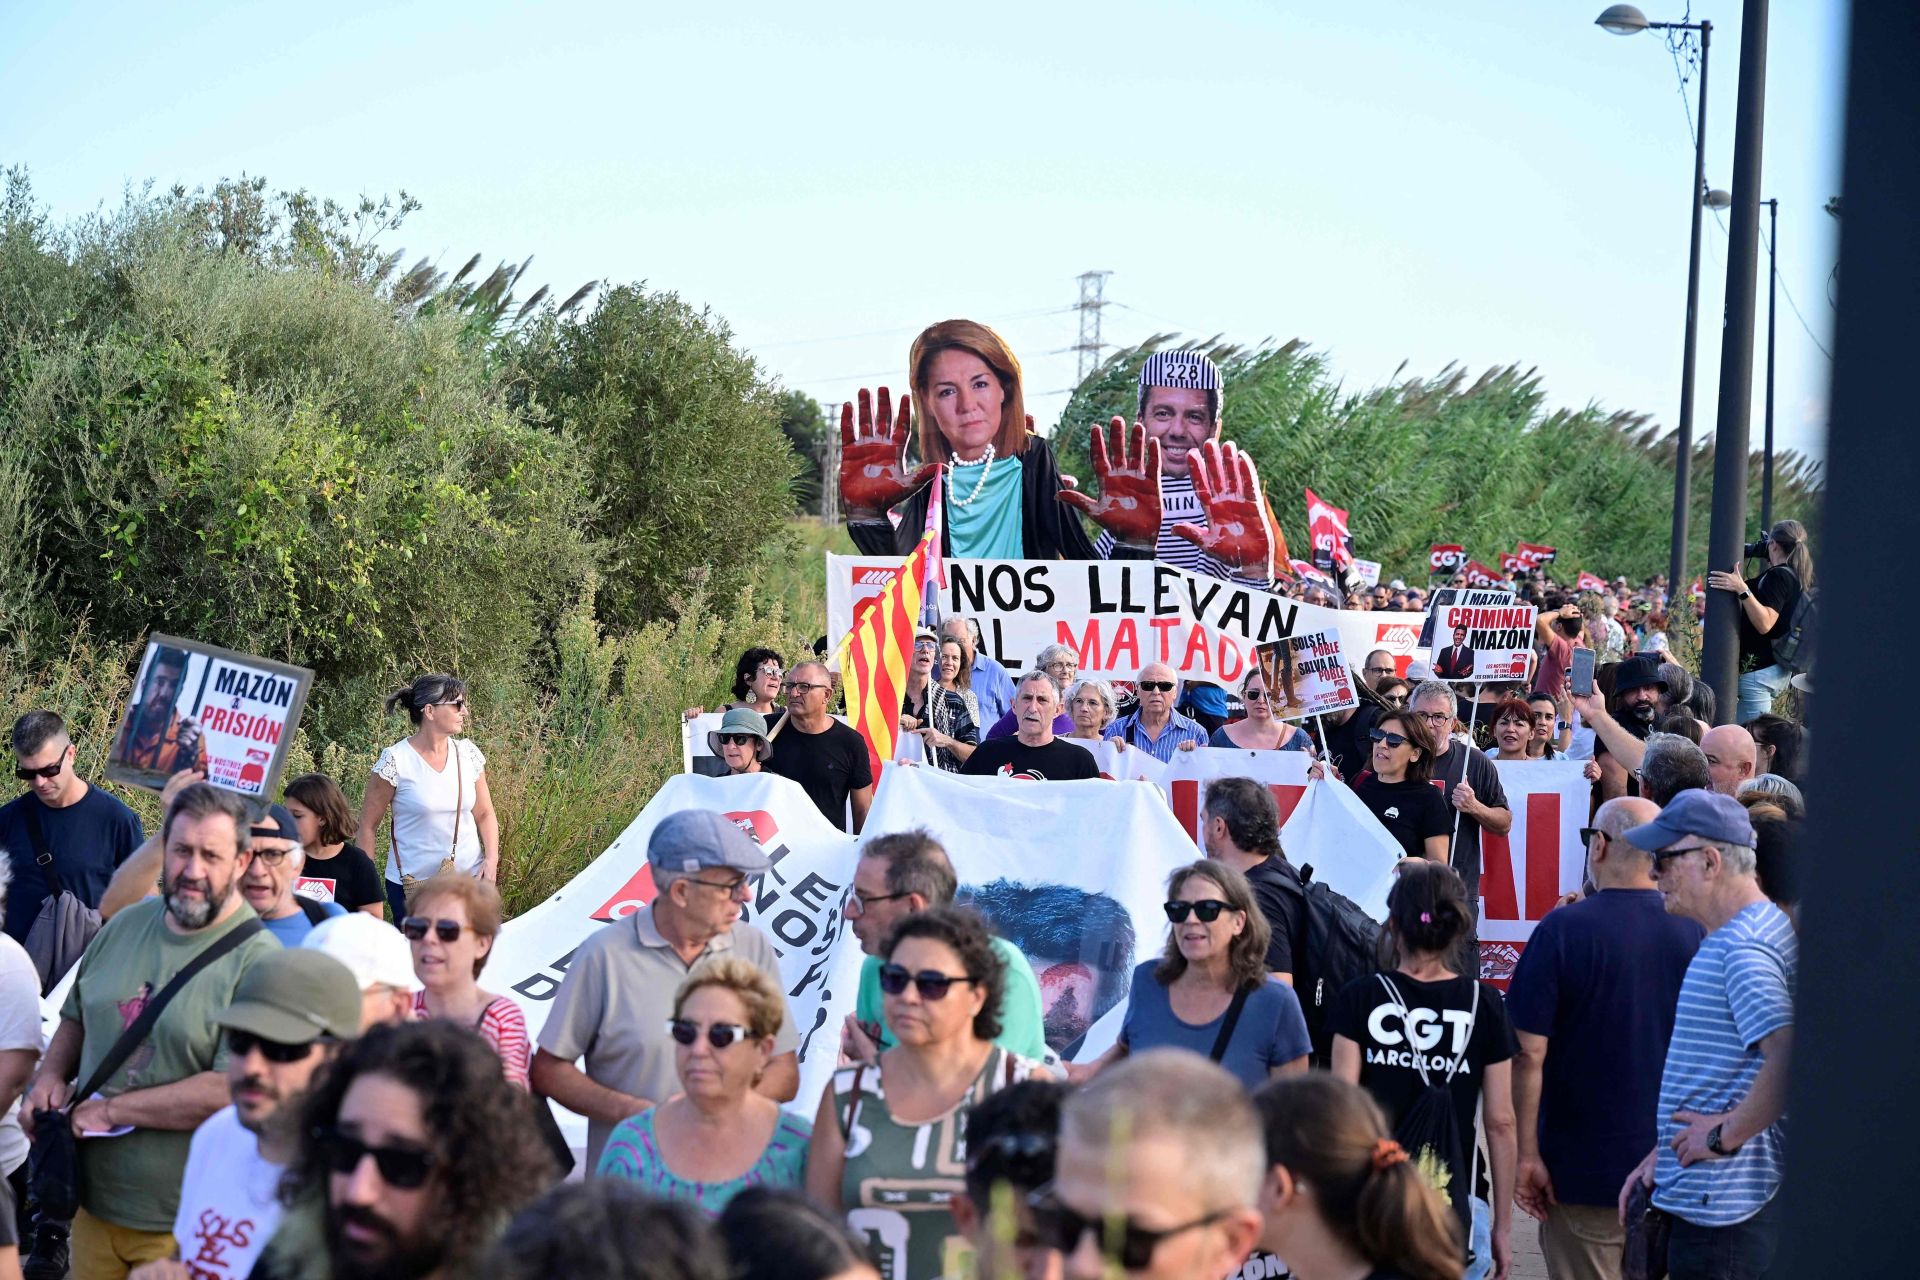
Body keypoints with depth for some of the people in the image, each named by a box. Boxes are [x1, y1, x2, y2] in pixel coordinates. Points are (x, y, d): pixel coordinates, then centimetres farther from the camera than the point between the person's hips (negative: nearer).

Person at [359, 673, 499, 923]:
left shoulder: (467, 754, 3)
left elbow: (484, 814, 12)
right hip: (411, 884, -3)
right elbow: (368, 825, -3)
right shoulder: (395, 761, -9)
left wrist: (491, 860, -2)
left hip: (469, 877, 3)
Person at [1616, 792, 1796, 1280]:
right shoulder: (1734, 937, 15)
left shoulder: (1743, 948, -19)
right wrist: (1663, 1151, 19)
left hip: (1722, 1203, -10)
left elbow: (1791, 1056, -33)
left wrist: (1726, 1134, -22)